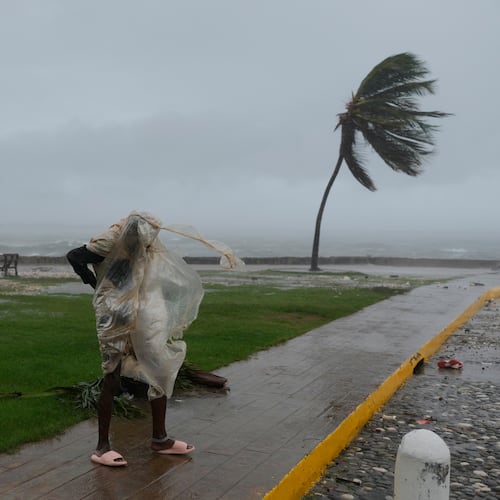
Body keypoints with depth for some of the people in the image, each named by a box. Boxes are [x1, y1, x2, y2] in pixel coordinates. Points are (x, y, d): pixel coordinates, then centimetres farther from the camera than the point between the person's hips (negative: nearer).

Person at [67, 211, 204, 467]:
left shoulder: (149, 253, 9)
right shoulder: (111, 245, -11)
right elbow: (74, 256, -9)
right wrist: (94, 283, -5)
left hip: (143, 324, 7)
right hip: (115, 322, -7)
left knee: (161, 374, 8)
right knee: (111, 381, -1)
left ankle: (159, 438, 20)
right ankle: (102, 447, 10)